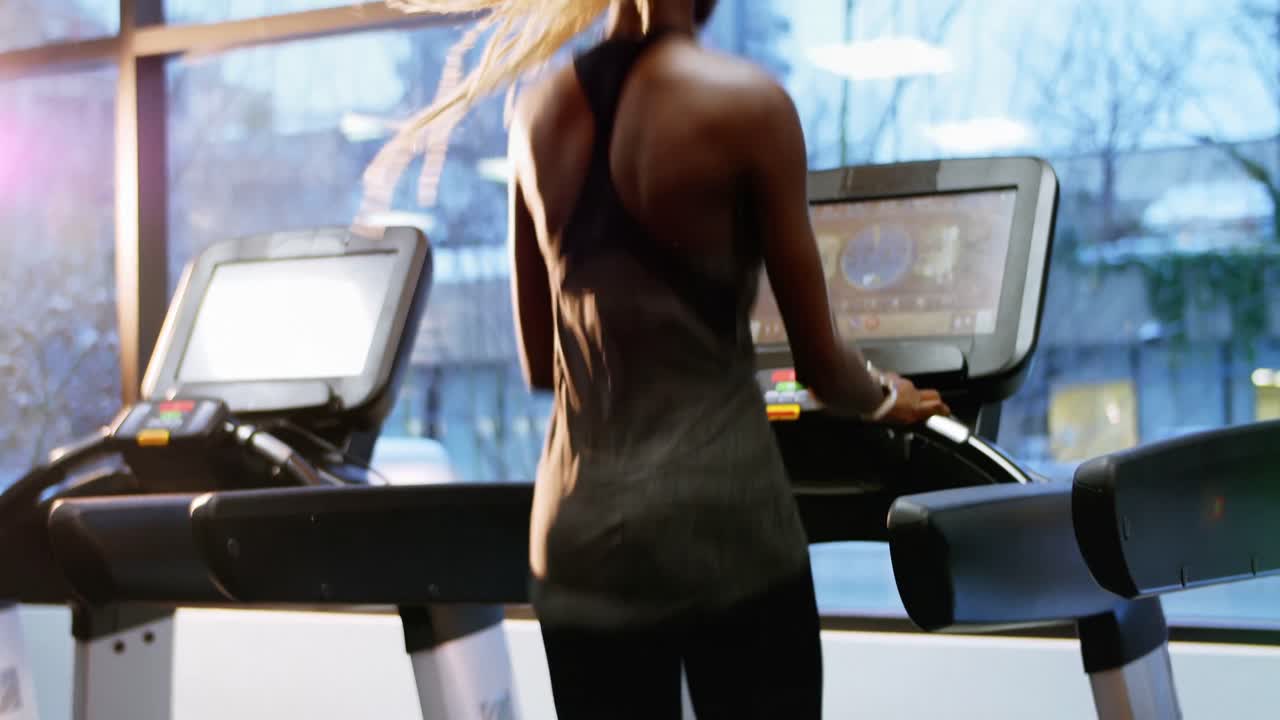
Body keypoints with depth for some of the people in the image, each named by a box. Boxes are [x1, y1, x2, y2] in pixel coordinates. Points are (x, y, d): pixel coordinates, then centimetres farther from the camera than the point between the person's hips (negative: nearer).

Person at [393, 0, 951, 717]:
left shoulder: (540, 113, 7)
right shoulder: (746, 102, -9)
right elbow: (819, 362, -3)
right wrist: (887, 397, 19)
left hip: (581, 535, 5)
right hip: (719, 519, -5)